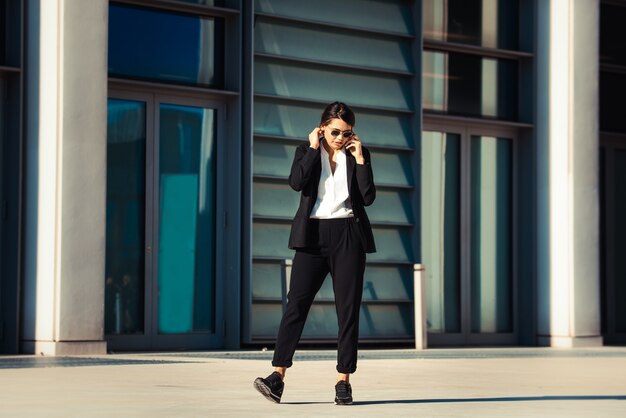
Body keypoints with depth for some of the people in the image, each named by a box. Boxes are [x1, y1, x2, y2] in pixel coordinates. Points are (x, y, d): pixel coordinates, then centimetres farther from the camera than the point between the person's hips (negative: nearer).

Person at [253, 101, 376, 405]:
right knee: (297, 303, -8)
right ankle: (277, 376, -11)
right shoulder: (306, 150, 7)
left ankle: (344, 381, 4)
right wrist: (313, 148, -8)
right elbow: (296, 182, -13)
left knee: (348, 308, 0)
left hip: (348, 235, 1)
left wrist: (360, 158, -6)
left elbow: (368, 197, -2)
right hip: (313, 235, -1)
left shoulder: (358, 154, 8)